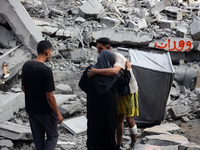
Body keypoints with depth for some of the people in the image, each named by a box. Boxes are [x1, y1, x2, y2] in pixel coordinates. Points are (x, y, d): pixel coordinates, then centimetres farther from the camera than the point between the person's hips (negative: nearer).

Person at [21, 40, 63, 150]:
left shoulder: (26, 66, -2)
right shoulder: (46, 71, -24)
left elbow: (23, 88, 9)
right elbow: (49, 96, -21)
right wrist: (58, 114, -11)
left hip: (30, 109, 6)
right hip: (45, 111, -6)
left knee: (38, 137, 18)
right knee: (52, 136, 11)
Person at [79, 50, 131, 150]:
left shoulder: (90, 71, -9)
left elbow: (81, 84, -3)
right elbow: (125, 82, 0)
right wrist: (128, 69, 13)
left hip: (93, 106, 1)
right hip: (109, 106, -1)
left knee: (94, 127, 11)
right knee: (109, 127, 14)